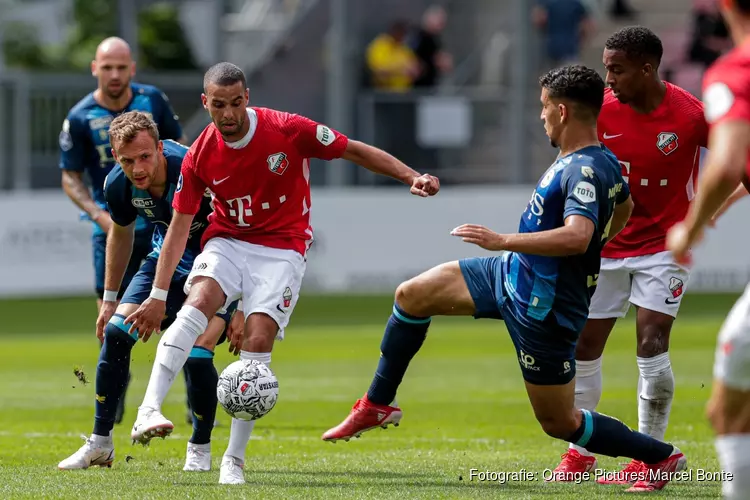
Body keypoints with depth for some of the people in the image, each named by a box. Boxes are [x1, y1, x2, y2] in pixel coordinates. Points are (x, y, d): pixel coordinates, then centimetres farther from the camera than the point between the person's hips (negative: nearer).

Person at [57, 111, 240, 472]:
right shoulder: (118, 186, -16)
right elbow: (120, 234, 8)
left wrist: (240, 307, -28)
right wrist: (109, 299, 14)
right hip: (166, 260, 5)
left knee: (197, 354, -22)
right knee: (115, 333, -8)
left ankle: (200, 448, 2)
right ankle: (100, 443, 7)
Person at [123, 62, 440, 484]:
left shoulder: (290, 131, -15)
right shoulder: (200, 156, -7)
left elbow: (355, 151, -3)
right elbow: (180, 227, 0)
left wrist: (412, 177, -12)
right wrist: (158, 296, -3)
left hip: (282, 248, -1)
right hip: (228, 241, 1)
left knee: (258, 340, -17)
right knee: (199, 301, -28)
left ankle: (235, 458, -7)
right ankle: (148, 412, -38)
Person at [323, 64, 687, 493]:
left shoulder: (584, 170, -27)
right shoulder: (605, 161, 3)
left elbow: (576, 235, -42)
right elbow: (623, 206, 24)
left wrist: (502, 241, -35)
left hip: (543, 310, -10)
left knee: (560, 422, 2)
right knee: (411, 296, 9)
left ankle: (662, 456, 18)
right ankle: (378, 406, 22)